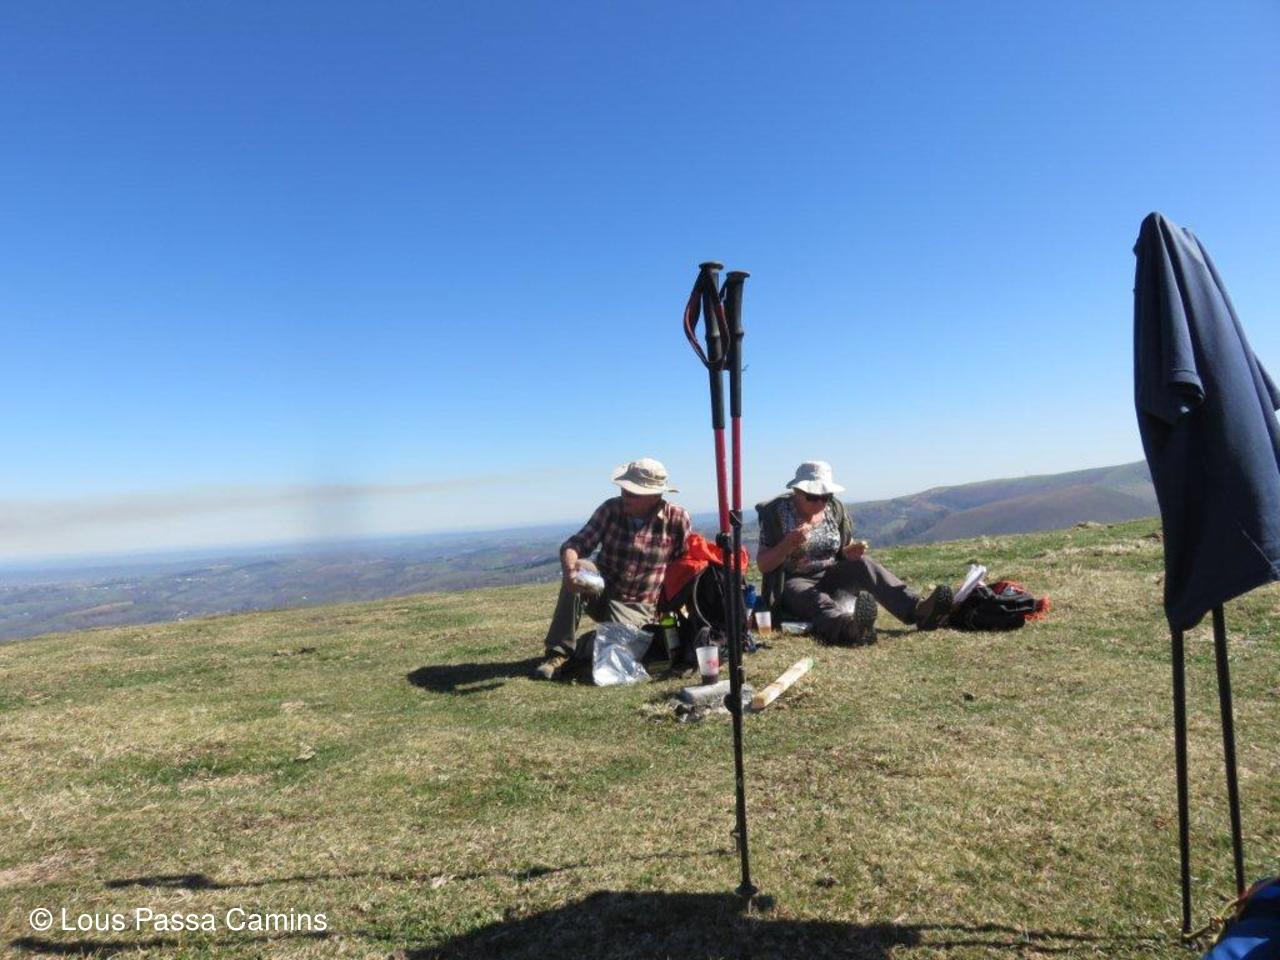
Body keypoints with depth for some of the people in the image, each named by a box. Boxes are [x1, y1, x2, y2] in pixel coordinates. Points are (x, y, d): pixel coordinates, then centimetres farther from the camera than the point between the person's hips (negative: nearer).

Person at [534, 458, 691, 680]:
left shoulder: (677, 519, -10)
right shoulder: (611, 509, -6)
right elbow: (576, 543, -12)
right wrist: (570, 566, -35)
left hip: (637, 608, -1)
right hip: (600, 591, 2)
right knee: (578, 567, -29)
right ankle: (559, 652, -22)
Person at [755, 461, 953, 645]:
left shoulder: (835, 509, 6)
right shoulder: (776, 512, -7)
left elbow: (844, 553, 14)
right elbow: (763, 565, -11)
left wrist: (851, 552, -11)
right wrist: (789, 543, -27)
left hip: (831, 576, 4)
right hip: (795, 582, -4)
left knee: (863, 563, -24)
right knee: (818, 600, -37)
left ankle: (917, 609, -43)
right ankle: (850, 627, -70)